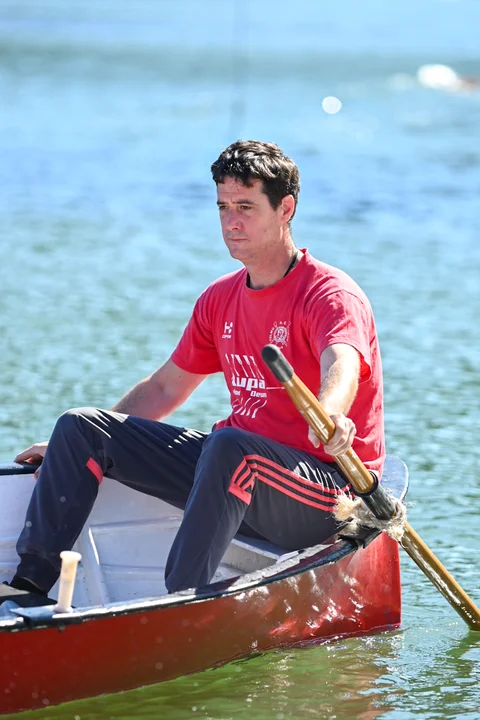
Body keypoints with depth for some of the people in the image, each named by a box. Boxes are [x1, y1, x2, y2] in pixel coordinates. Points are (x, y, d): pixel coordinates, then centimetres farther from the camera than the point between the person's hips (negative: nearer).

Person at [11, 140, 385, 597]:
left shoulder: (330, 295, -13)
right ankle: (32, 581, -2)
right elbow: (165, 388, 24)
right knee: (79, 426, 2)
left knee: (228, 444, -41)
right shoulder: (219, 300, 12)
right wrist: (74, 448, 22)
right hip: (240, 472, 8)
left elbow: (341, 368, -35)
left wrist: (329, 417, -59)